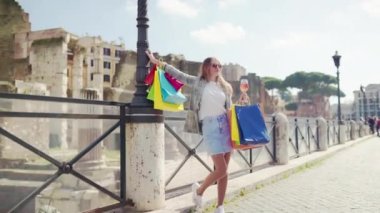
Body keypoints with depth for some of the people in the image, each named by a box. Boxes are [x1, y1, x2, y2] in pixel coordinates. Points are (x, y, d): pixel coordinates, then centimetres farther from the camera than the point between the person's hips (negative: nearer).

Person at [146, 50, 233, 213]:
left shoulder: (225, 87, 13)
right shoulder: (198, 82, 4)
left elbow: (230, 109, 14)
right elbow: (178, 74, 4)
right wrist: (158, 62, 1)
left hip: (226, 126, 4)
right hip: (210, 127, -4)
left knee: (224, 171, 3)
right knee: (221, 170, -12)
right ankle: (199, 189, 16)